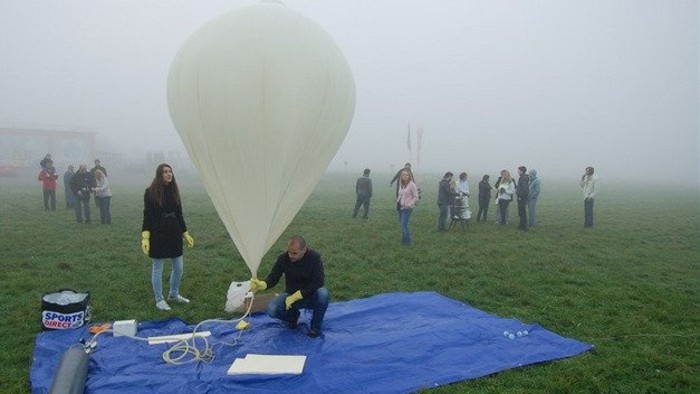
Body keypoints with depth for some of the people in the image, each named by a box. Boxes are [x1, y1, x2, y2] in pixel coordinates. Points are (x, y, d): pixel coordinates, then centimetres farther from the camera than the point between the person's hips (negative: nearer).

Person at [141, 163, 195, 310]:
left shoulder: (174, 191, 5)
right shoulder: (151, 192, -9)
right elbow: (147, 216, -8)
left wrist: (185, 233, 12)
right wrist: (145, 237, -16)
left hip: (174, 234, 5)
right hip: (157, 235, -5)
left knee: (178, 267, 11)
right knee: (157, 268, 6)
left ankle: (174, 294, 32)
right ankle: (159, 300, 20)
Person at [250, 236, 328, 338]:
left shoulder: (314, 257, -19)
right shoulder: (283, 258, -14)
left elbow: (318, 282, -23)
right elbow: (273, 277, -8)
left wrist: (296, 296, -26)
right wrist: (261, 284, -32)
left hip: (310, 296, -2)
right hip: (291, 294, 2)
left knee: (323, 293, -36)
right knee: (271, 310, -27)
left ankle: (315, 327, -9)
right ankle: (292, 316, 9)